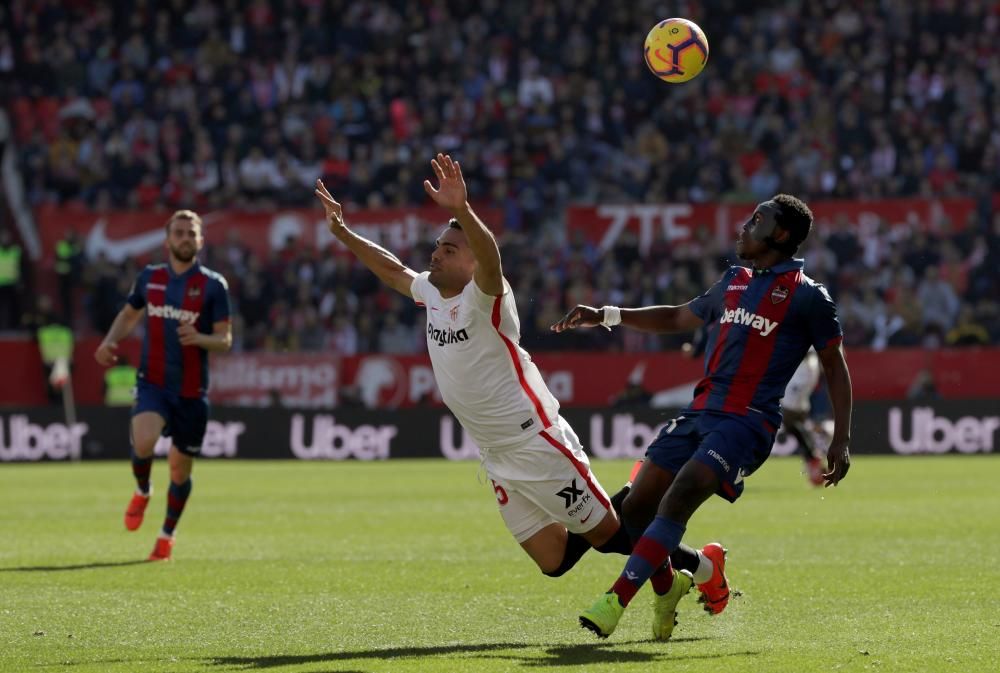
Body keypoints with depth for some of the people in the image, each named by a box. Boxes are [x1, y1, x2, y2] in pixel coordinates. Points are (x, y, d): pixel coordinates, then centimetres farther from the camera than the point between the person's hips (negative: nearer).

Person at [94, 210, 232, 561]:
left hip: (191, 391, 0)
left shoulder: (213, 285, -3)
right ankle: (142, 492, 6)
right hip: (153, 383, 0)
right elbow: (129, 314, 22)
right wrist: (111, 340, 3)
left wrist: (199, 338, -25)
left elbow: (225, 339, -4)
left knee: (180, 471, 8)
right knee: (142, 443, -28)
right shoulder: (149, 278, 5)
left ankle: (167, 535, 33)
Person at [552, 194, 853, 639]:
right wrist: (607, 316, 23)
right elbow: (678, 318, 32)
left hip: (747, 422, -7)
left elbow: (835, 367, 3)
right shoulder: (734, 282, 19)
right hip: (699, 413, 7)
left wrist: (840, 440, -3)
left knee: (676, 502, -24)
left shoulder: (806, 296, 0)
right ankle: (669, 584, 25)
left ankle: (617, 601, -25)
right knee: (636, 509, 0)